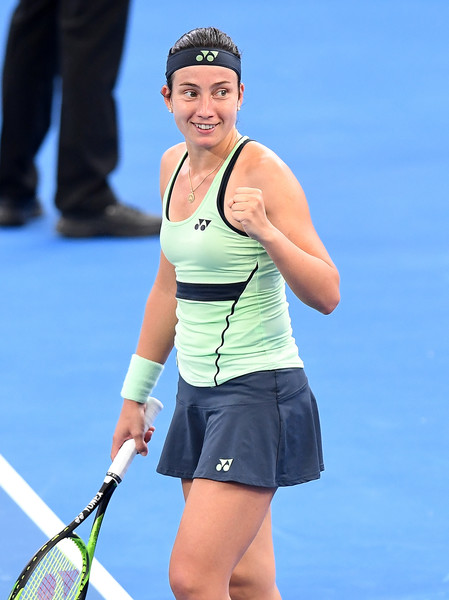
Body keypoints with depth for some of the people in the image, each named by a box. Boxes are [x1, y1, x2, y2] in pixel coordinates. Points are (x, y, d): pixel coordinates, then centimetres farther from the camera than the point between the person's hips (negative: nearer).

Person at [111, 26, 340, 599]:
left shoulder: (261, 171, -13)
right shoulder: (174, 166, 10)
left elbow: (326, 294, -17)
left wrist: (265, 231, -33)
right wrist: (135, 395, 24)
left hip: (259, 395, -7)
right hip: (197, 393, 7)